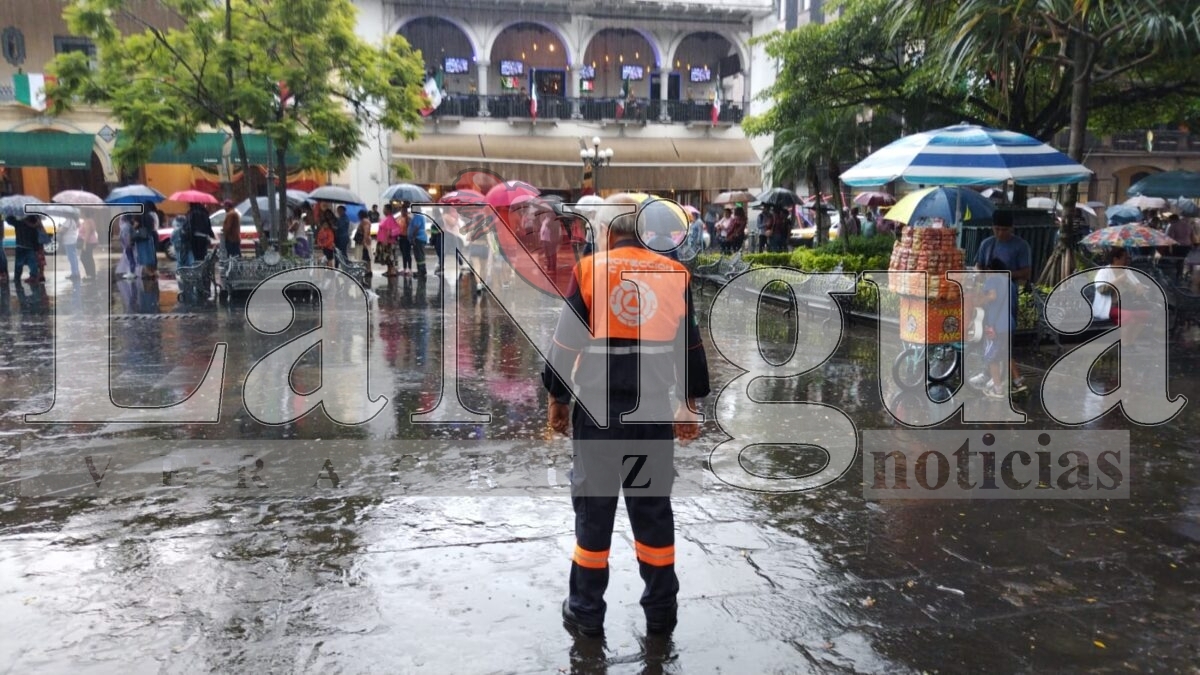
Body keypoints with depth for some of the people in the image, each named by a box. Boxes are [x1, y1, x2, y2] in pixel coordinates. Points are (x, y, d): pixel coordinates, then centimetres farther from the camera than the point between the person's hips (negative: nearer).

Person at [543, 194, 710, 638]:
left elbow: (566, 342, -3)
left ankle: (586, 611, 19)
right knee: (653, 507, 13)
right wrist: (688, 405, 17)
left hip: (598, 409, -2)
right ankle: (661, 610, 22)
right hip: (655, 410, 2)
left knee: (594, 507, 8)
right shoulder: (674, 274, 4)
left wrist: (557, 399, 7)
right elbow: (689, 346, 8)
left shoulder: (589, 270, -4)